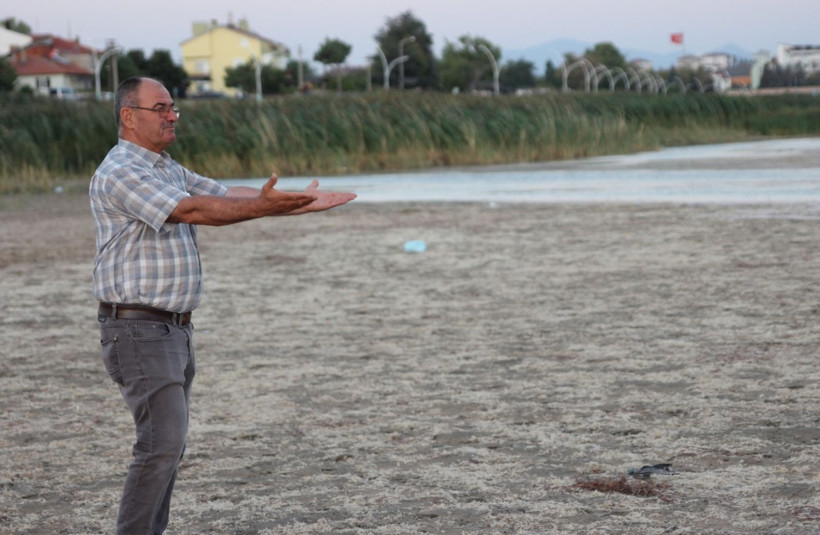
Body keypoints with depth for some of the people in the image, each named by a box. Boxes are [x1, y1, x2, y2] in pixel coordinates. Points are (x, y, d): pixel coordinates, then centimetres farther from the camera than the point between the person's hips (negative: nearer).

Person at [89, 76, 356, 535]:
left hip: (175, 329, 10)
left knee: (169, 442, 11)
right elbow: (191, 211, -25)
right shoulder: (119, 173, -15)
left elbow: (230, 195, 9)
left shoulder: (171, 170, 17)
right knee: (163, 442, -14)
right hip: (138, 329, -10)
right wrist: (266, 207, -33)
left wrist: (297, 203, -3)